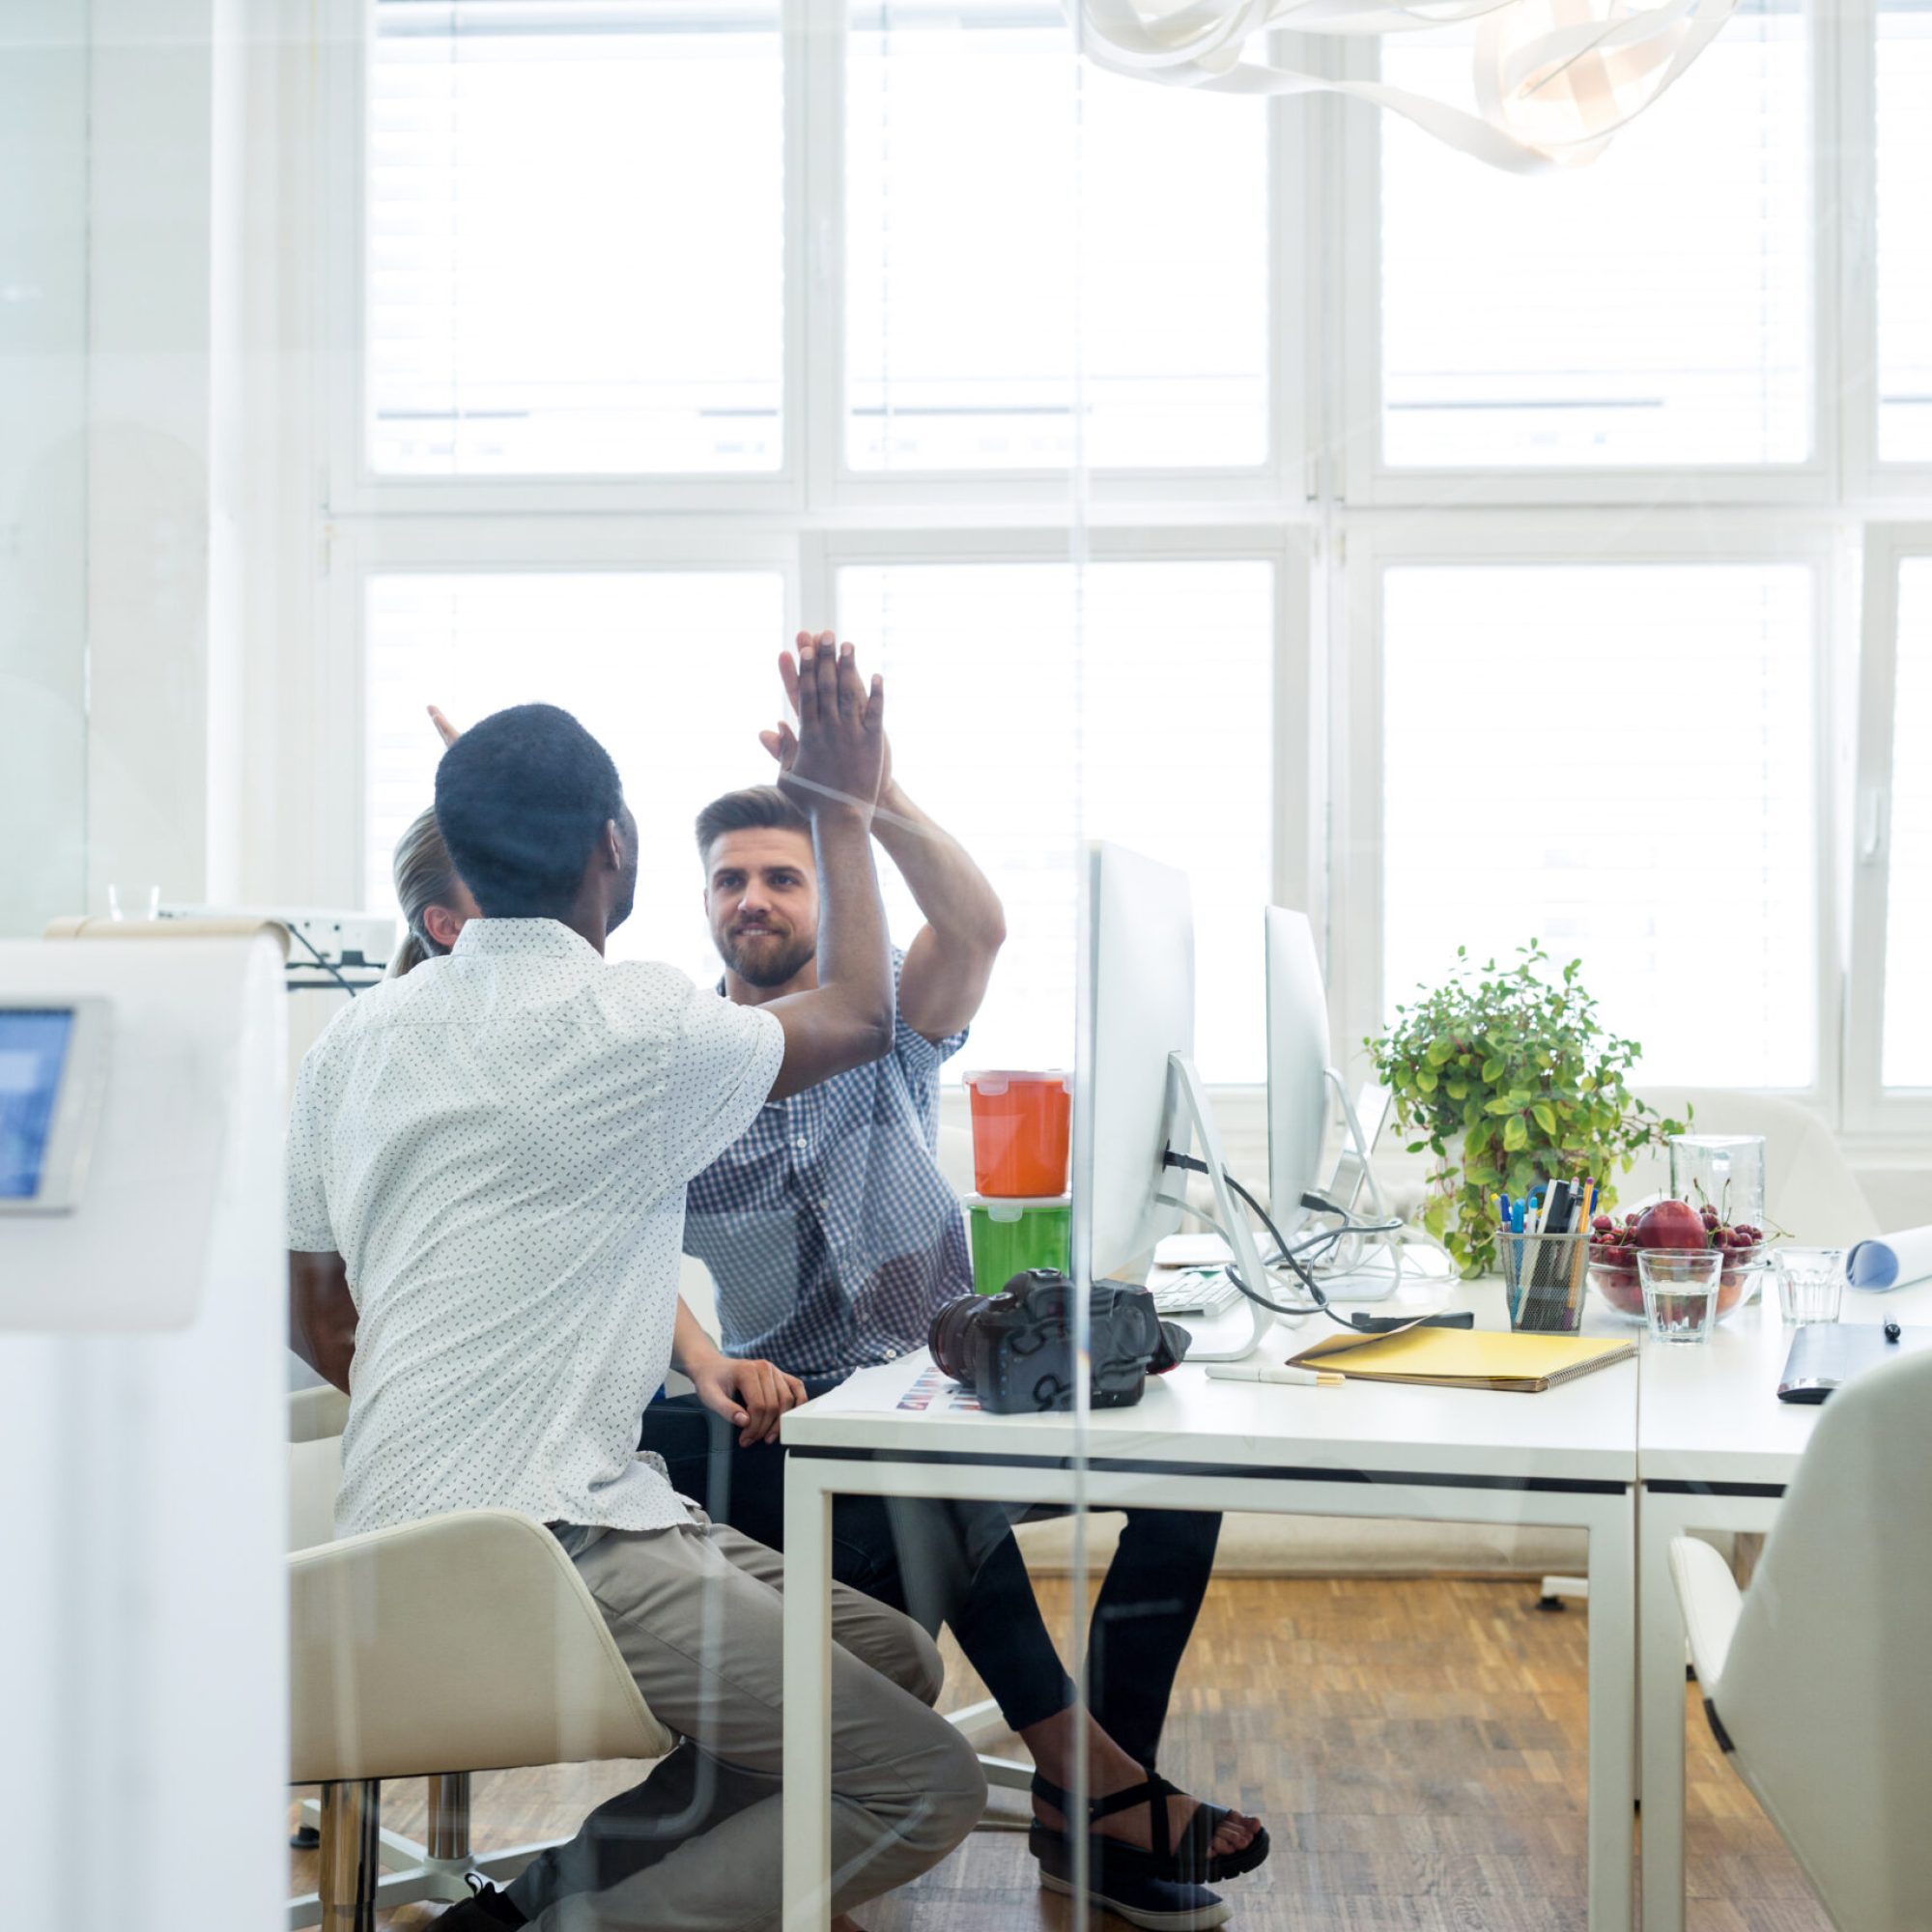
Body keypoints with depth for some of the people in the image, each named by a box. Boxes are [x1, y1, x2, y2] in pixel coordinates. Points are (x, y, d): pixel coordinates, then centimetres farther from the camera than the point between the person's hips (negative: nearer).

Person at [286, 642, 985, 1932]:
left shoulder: (360, 1034, 10)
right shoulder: (634, 1029, -12)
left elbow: (318, 1319, 17)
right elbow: (860, 1017, 7)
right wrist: (844, 810, 19)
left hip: (412, 1529, 9)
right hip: (540, 1554, -9)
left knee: (897, 1657, 13)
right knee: (927, 1786, -8)